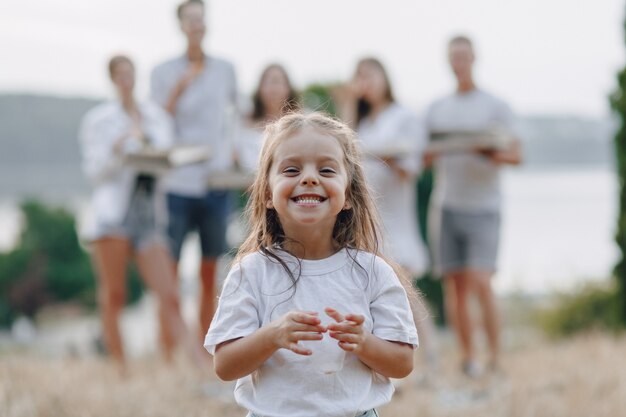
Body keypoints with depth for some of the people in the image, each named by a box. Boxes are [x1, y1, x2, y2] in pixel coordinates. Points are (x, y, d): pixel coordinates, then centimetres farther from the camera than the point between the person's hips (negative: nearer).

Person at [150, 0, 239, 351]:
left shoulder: (225, 70, 9)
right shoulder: (164, 73, 3)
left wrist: (234, 153, 6)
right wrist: (179, 89, -15)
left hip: (216, 182, 2)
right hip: (177, 182, -2)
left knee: (210, 273, 6)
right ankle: (169, 355, 0)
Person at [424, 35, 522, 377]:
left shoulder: (494, 107, 4)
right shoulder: (437, 109, 15)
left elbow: (516, 155, -2)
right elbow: (427, 156, 13)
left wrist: (490, 152, -22)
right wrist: (435, 150, -11)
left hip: (482, 207, -3)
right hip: (446, 205, 3)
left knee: (480, 283, -13)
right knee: (454, 285, 1)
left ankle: (495, 359, -7)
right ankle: (467, 356, 8)